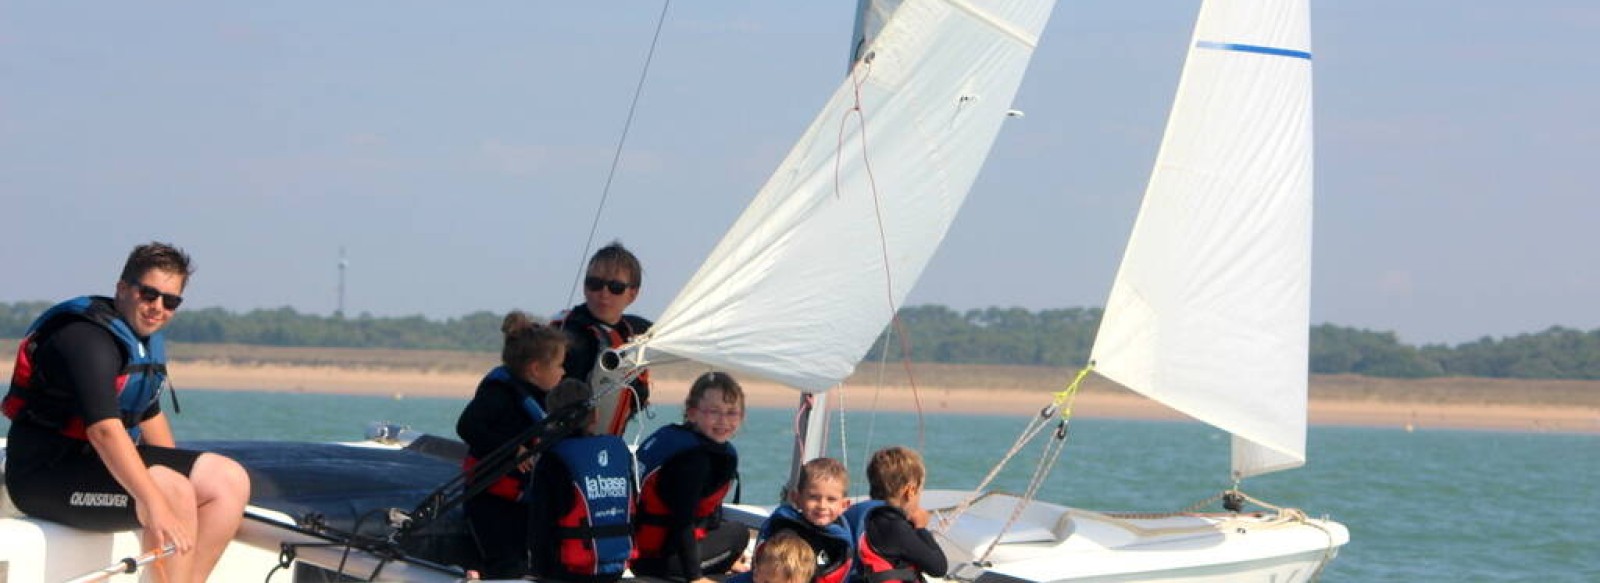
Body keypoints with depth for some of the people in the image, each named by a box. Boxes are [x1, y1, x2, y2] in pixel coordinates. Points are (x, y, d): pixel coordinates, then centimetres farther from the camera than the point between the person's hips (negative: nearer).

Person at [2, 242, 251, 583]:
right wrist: (157, 505, -41)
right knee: (175, 493, -30)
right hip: (47, 474, -10)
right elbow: (104, 430, -33)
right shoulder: (87, 338, -21)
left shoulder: (146, 340, 12)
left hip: (107, 461, 10)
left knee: (232, 480, -1)